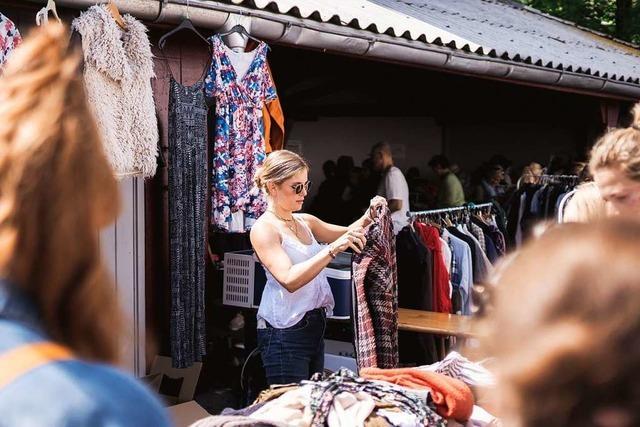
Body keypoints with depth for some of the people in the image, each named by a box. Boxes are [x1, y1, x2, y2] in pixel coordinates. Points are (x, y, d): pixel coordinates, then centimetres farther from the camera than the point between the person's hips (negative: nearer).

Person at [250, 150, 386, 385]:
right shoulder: (264, 229, -11)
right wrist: (333, 249, -31)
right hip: (285, 332, -8)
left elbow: (347, 234, 20)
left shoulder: (306, 222, 12)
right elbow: (289, 280, -24)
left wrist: (369, 216, -1)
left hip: (314, 325, 8)